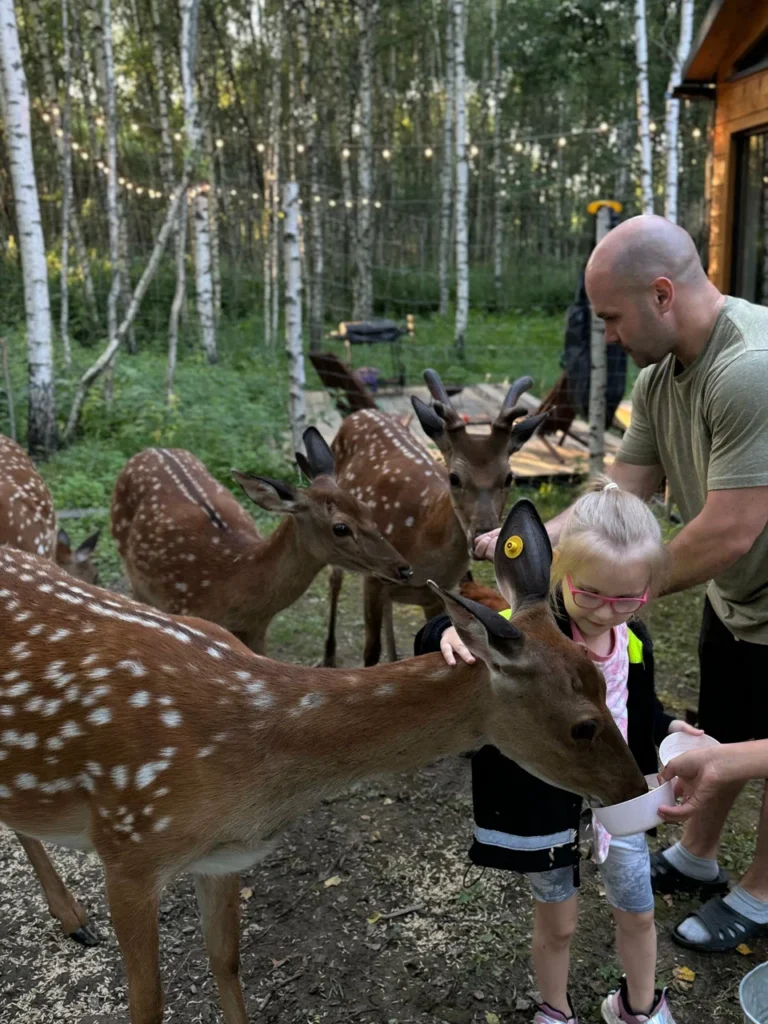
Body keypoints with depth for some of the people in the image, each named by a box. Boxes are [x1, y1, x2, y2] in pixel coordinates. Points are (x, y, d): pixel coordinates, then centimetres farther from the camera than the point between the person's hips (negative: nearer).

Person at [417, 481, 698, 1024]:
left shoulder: (635, 641, -11)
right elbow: (435, 650, -32)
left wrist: (667, 728, -11)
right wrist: (448, 634, -54)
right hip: (545, 802, -4)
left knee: (638, 914, 22)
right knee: (557, 922, 17)